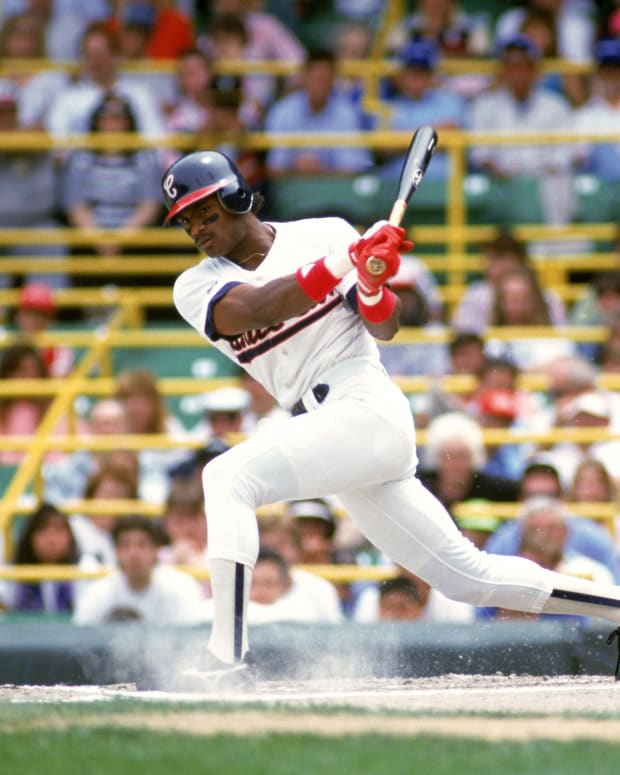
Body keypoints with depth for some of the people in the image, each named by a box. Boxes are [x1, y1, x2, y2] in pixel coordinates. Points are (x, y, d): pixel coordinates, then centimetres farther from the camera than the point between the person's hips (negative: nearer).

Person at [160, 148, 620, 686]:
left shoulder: (322, 235, 1)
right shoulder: (196, 287, 8)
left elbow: (385, 327, -3)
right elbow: (257, 310, -13)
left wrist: (371, 281, -24)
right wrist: (347, 261, -22)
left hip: (367, 407, -6)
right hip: (330, 431, 6)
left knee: (227, 478, -24)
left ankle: (227, 661, -31)